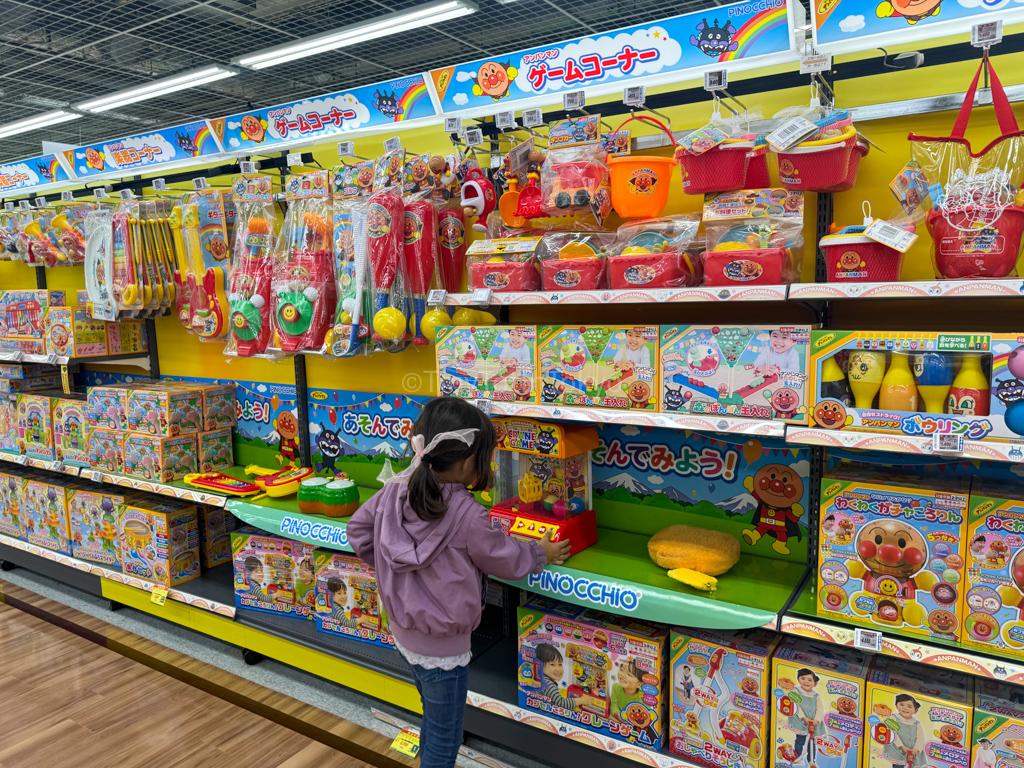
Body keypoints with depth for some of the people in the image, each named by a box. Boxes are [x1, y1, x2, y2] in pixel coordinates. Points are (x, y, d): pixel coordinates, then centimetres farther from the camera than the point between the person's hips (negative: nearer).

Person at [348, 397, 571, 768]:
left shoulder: (396, 488, -12)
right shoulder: (467, 516, -30)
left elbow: (358, 529, 1)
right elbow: (506, 560, -13)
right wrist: (541, 554, 5)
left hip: (403, 629, 7)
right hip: (442, 647, -7)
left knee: (434, 717, 30)